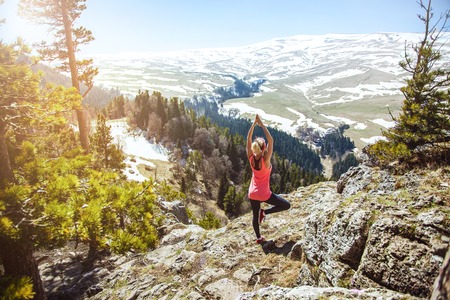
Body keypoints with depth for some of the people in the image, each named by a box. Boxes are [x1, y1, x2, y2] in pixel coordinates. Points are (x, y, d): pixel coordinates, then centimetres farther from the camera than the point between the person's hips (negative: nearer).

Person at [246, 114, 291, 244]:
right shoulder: (265, 160, -26)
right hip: (264, 194, -5)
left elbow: (248, 138, -12)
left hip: (252, 193, 5)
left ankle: (258, 238, 38)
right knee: (286, 205, 10)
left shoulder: (251, 158, -14)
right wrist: (262, 125, -30)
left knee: (255, 216, 23)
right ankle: (265, 212, 3)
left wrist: (254, 123, -16)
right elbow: (271, 140, -30)